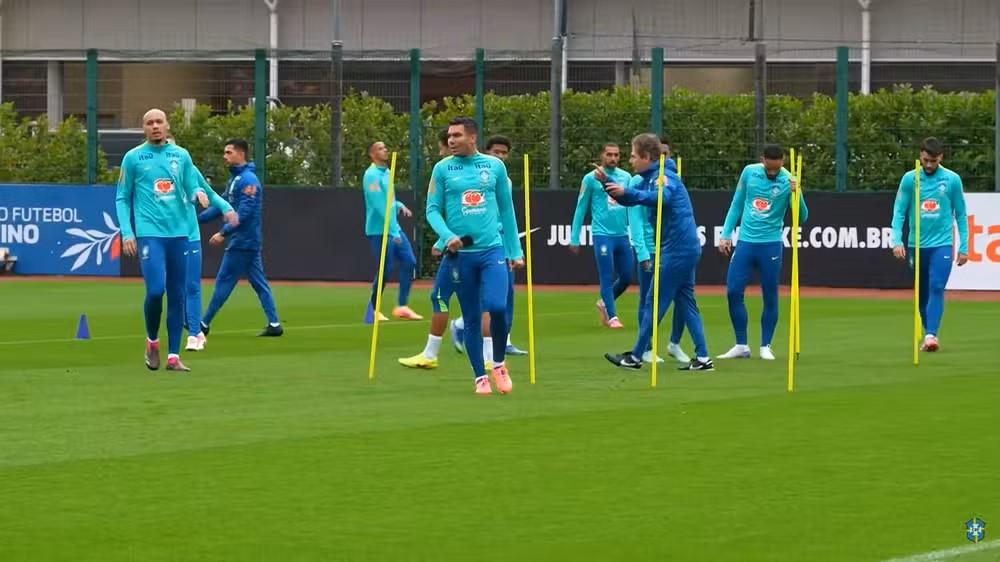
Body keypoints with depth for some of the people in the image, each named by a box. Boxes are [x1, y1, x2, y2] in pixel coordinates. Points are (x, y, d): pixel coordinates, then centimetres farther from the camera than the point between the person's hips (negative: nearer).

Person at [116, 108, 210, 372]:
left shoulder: (181, 155, 11)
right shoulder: (133, 158, 4)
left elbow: (192, 186, 12)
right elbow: (122, 199, 6)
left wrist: (198, 193, -13)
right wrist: (127, 233, -4)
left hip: (179, 232, 3)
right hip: (149, 233, -3)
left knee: (177, 295, 3)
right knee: (155, 290, -16)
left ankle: (173, 356, 8)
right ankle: (152, 342, 9)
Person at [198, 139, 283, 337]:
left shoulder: (248, 180, -16)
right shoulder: (234, 179, 15)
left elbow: (244, 213, -23)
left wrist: (223, 233, -24)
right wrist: (196, 219, 13)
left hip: (243, 241, -10)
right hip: (246, 241, 10)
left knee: (224, 282, -3)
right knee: (259, 283, 7)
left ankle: (204, 324, 2)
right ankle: (274, 324, 6)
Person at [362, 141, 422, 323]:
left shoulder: (386, 172, 14)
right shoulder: (372, 175, -15)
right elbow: (379, 206, -22)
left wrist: (399, 205, 6)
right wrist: (393, 232, -26)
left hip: (394, 228, 9)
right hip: (379, 231, -9)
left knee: (409, 262, 3)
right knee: (384, 270, -5)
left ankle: (402, 306, 8)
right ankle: (372, 312, 7)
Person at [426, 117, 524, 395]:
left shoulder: (495, 166, 6)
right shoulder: (442, 169, 3)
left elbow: (506, 209, 11)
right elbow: (433, 209, 1)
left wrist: (515, 250, 10)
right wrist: (447, 236, -17)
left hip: (492, 249, 0)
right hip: (461, 253, 0)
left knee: (497, 307, -17)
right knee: (471, 318, 3)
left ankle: (499, 364, 6)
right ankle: (480, 377, 15)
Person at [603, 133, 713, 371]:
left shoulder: (663, 176, -14)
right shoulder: (648, 178, 15)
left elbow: (662, 197, -36)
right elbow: (629, 196, 15)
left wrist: (627, 192, -45)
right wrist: (608, 183, -2)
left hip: (676, 249, -10)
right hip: (686, 248, 10)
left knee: (654, 303, -2)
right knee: (686, 302, 10)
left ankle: (635, 357, 5)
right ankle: (703, 358, 8)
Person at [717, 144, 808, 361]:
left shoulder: (788, 181, -8)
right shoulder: (749, 172, 0)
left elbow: (802, 217, -11)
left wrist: (797, 195, -28)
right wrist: (726, 234, 7)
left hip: (771, 245, -3)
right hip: (745, 242, 3)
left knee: (770, 296, 2)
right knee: (733, 292, -2)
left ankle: (765, 347, 13)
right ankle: (741, 346, 8)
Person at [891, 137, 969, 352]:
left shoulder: (952, 180, -1)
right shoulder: (909, 179, 0)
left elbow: (961, 215, 5)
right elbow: (899, 212, 0)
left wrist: (963, 247, 2)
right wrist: (897, 241, -13)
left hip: (942, 244, -2)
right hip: (916, 245, 2)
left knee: (937, 288, -17)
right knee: (922, 293, 10)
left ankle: (931, 334, -24)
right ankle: (928, 334, 22)